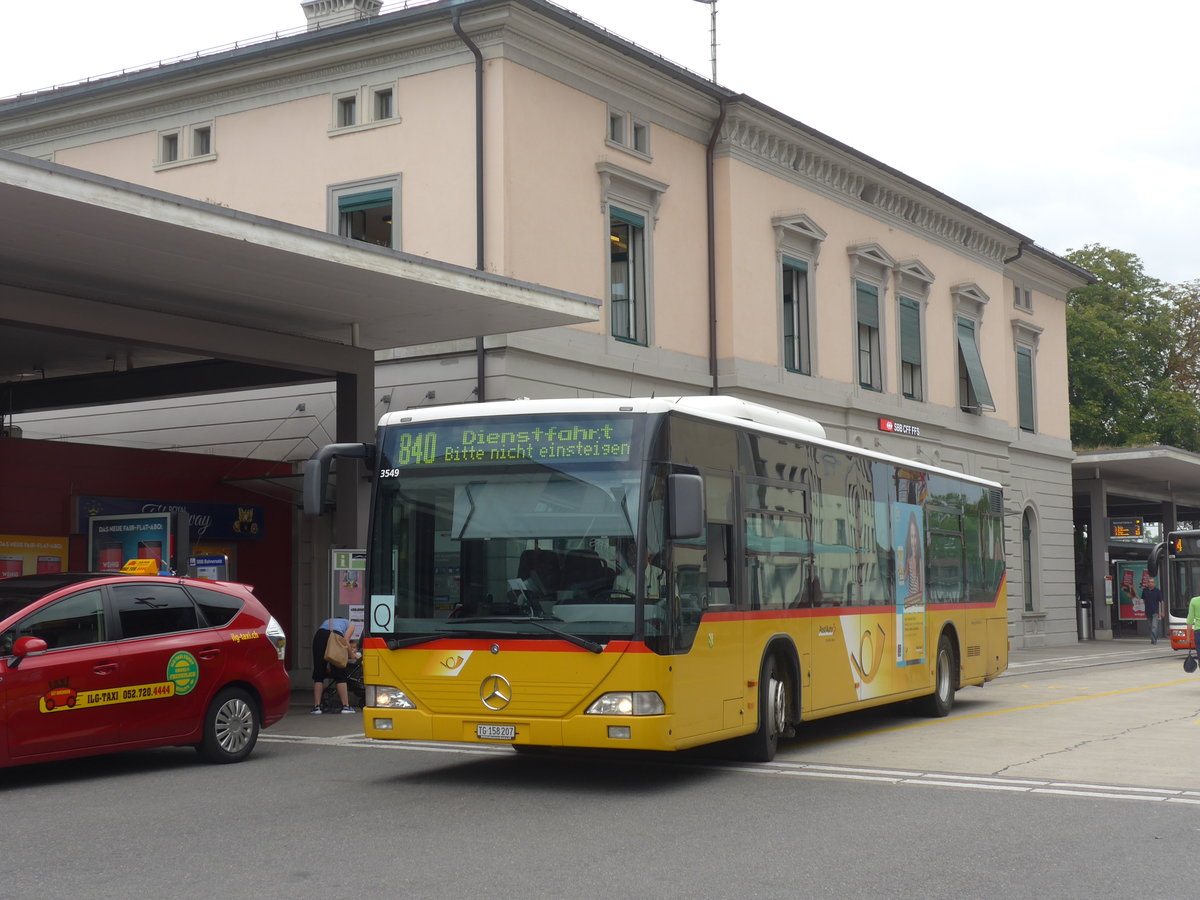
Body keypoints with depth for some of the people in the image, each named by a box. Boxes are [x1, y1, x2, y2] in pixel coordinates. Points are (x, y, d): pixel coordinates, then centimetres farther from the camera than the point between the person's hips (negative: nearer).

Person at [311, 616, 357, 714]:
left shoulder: (328, 621, 41)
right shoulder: (350, 624, 30)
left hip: (319, 635, 3)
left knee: (318, 674, 8)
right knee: (340, 674, 6)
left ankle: (316, 706, 4)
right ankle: (345, 706, 6)